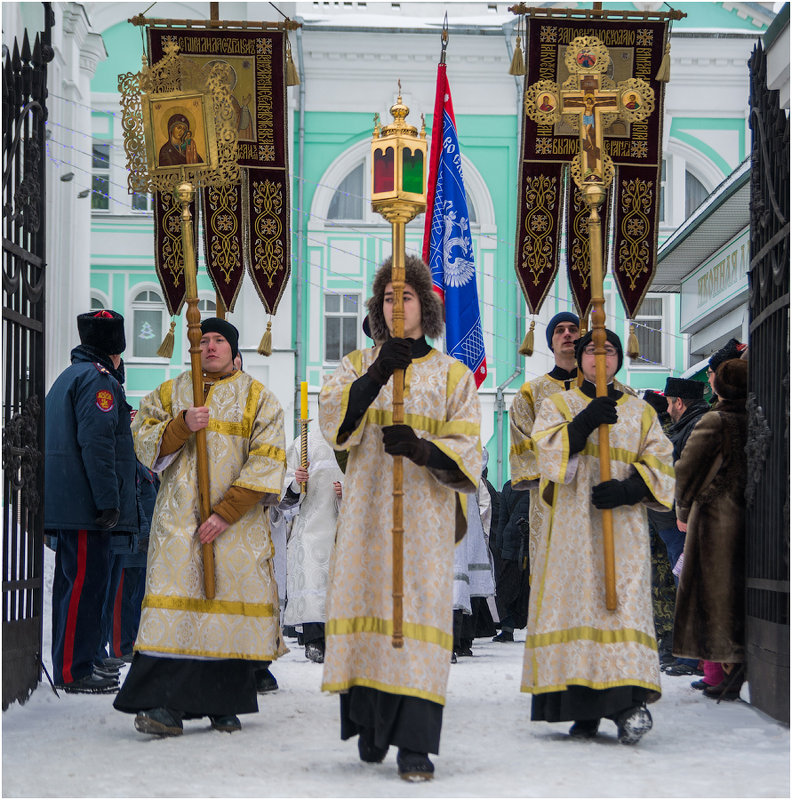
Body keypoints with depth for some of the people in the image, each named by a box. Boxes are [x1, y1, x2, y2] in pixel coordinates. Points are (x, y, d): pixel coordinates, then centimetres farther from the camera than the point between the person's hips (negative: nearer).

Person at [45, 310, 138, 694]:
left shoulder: (69, 376, 22)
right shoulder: (99, 379, -11)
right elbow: (97, 443, -20)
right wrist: (108, 503, -20)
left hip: (64, 502, 11)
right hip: (86, 504, -11)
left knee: (74, 581, 15)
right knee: (86, 582, -9)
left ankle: (72, 665, 22)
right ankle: (72, 672, -8)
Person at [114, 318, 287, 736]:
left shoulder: (258, 399, 8)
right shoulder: (168, 394, 15)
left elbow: (268, 461, -2)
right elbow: (144, 444, 6)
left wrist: (227, 512, -11)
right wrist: (182, 426, -13)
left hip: (238, 522, 0)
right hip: (180, 519, 0)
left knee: (233, 602, -2)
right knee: (177, 599, -12)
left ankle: (224, 704, 8)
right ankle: (166, 704, -17)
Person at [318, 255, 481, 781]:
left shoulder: (453, 374, 11)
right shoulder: (358, 366, 15)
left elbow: (466, 452, 1)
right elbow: (333, 419, -5)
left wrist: (421, 448, -19)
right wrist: (377, 374, -19)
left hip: (426, 512, -1)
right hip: (368, 511, 2)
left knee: (421, 608, -10)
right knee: (369, 602, -4)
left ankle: (416, 744, -13)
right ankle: (371, 727, 12)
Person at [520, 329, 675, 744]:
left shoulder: (642, 412, 17)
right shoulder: (559, 405, 14)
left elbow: (660, 466, 8)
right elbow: (547, 450, -4)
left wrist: (629, 488, -11)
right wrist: (584, 423, -18)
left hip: (623, 524, 0)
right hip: (571, 524, 0)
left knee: (625, 600, -15)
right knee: (574, 600, -8)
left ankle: (629, 699, -25)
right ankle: (584, 709, -4)